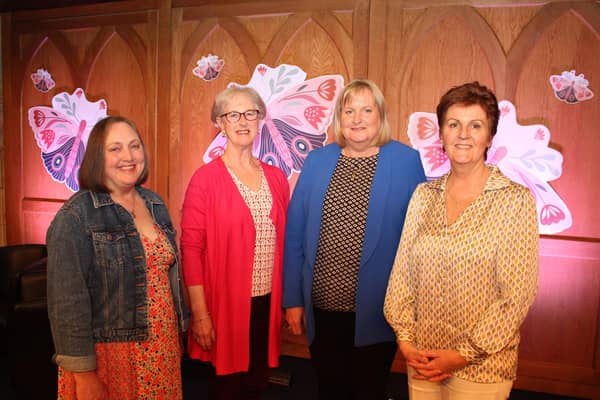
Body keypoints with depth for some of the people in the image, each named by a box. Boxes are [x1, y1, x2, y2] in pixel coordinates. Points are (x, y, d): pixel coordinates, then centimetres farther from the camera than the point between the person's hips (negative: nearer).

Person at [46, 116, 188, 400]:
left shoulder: (155, 205, 5)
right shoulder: (75, 216, -14)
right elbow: (67, 299, -16)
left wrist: (177, 335, 13)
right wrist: (83, 374, -15)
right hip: (107, 354, -5)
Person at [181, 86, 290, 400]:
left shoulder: (276, 177, 5)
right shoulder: (205, 179, -9)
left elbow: (283, 242, 10)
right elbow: (191, 248, -10)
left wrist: (286, 299, 8)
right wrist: (200, 314, -12)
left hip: (267, 302, 4)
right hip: (224, 303, -4)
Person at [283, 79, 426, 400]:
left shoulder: (406, 161, -5)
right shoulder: (317, 161, 1)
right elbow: (295, 234, 2)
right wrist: (292, 299, 2)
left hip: (375, 312, -2)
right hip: (322, 307, 3)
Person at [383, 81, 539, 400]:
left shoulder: (516, 200, -10)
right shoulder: (424, 195, 1)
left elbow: (517, 295, -12)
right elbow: (402, 272, 2)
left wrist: (464, 354, -13)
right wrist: (404, 338, -5)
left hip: (481, 368, -3)